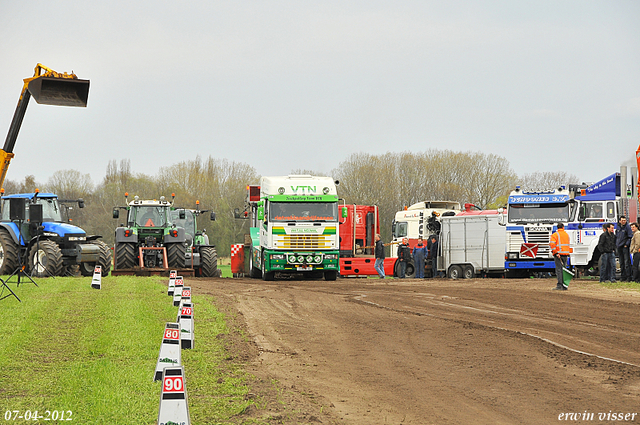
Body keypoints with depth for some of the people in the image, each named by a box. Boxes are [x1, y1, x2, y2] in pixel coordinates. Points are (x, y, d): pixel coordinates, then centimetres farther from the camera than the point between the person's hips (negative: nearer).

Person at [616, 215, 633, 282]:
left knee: (627, 262, -10)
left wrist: (627, 244, -13)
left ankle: (628, 277, -9)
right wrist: (616, 245, 13)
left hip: (625, 247, -6)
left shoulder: (627, 227, -5)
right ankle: (622, 277, 15)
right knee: (621, 263, 10)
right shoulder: (618, 227, 13)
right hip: (619, 247, 6)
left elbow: (630, 237, -8)